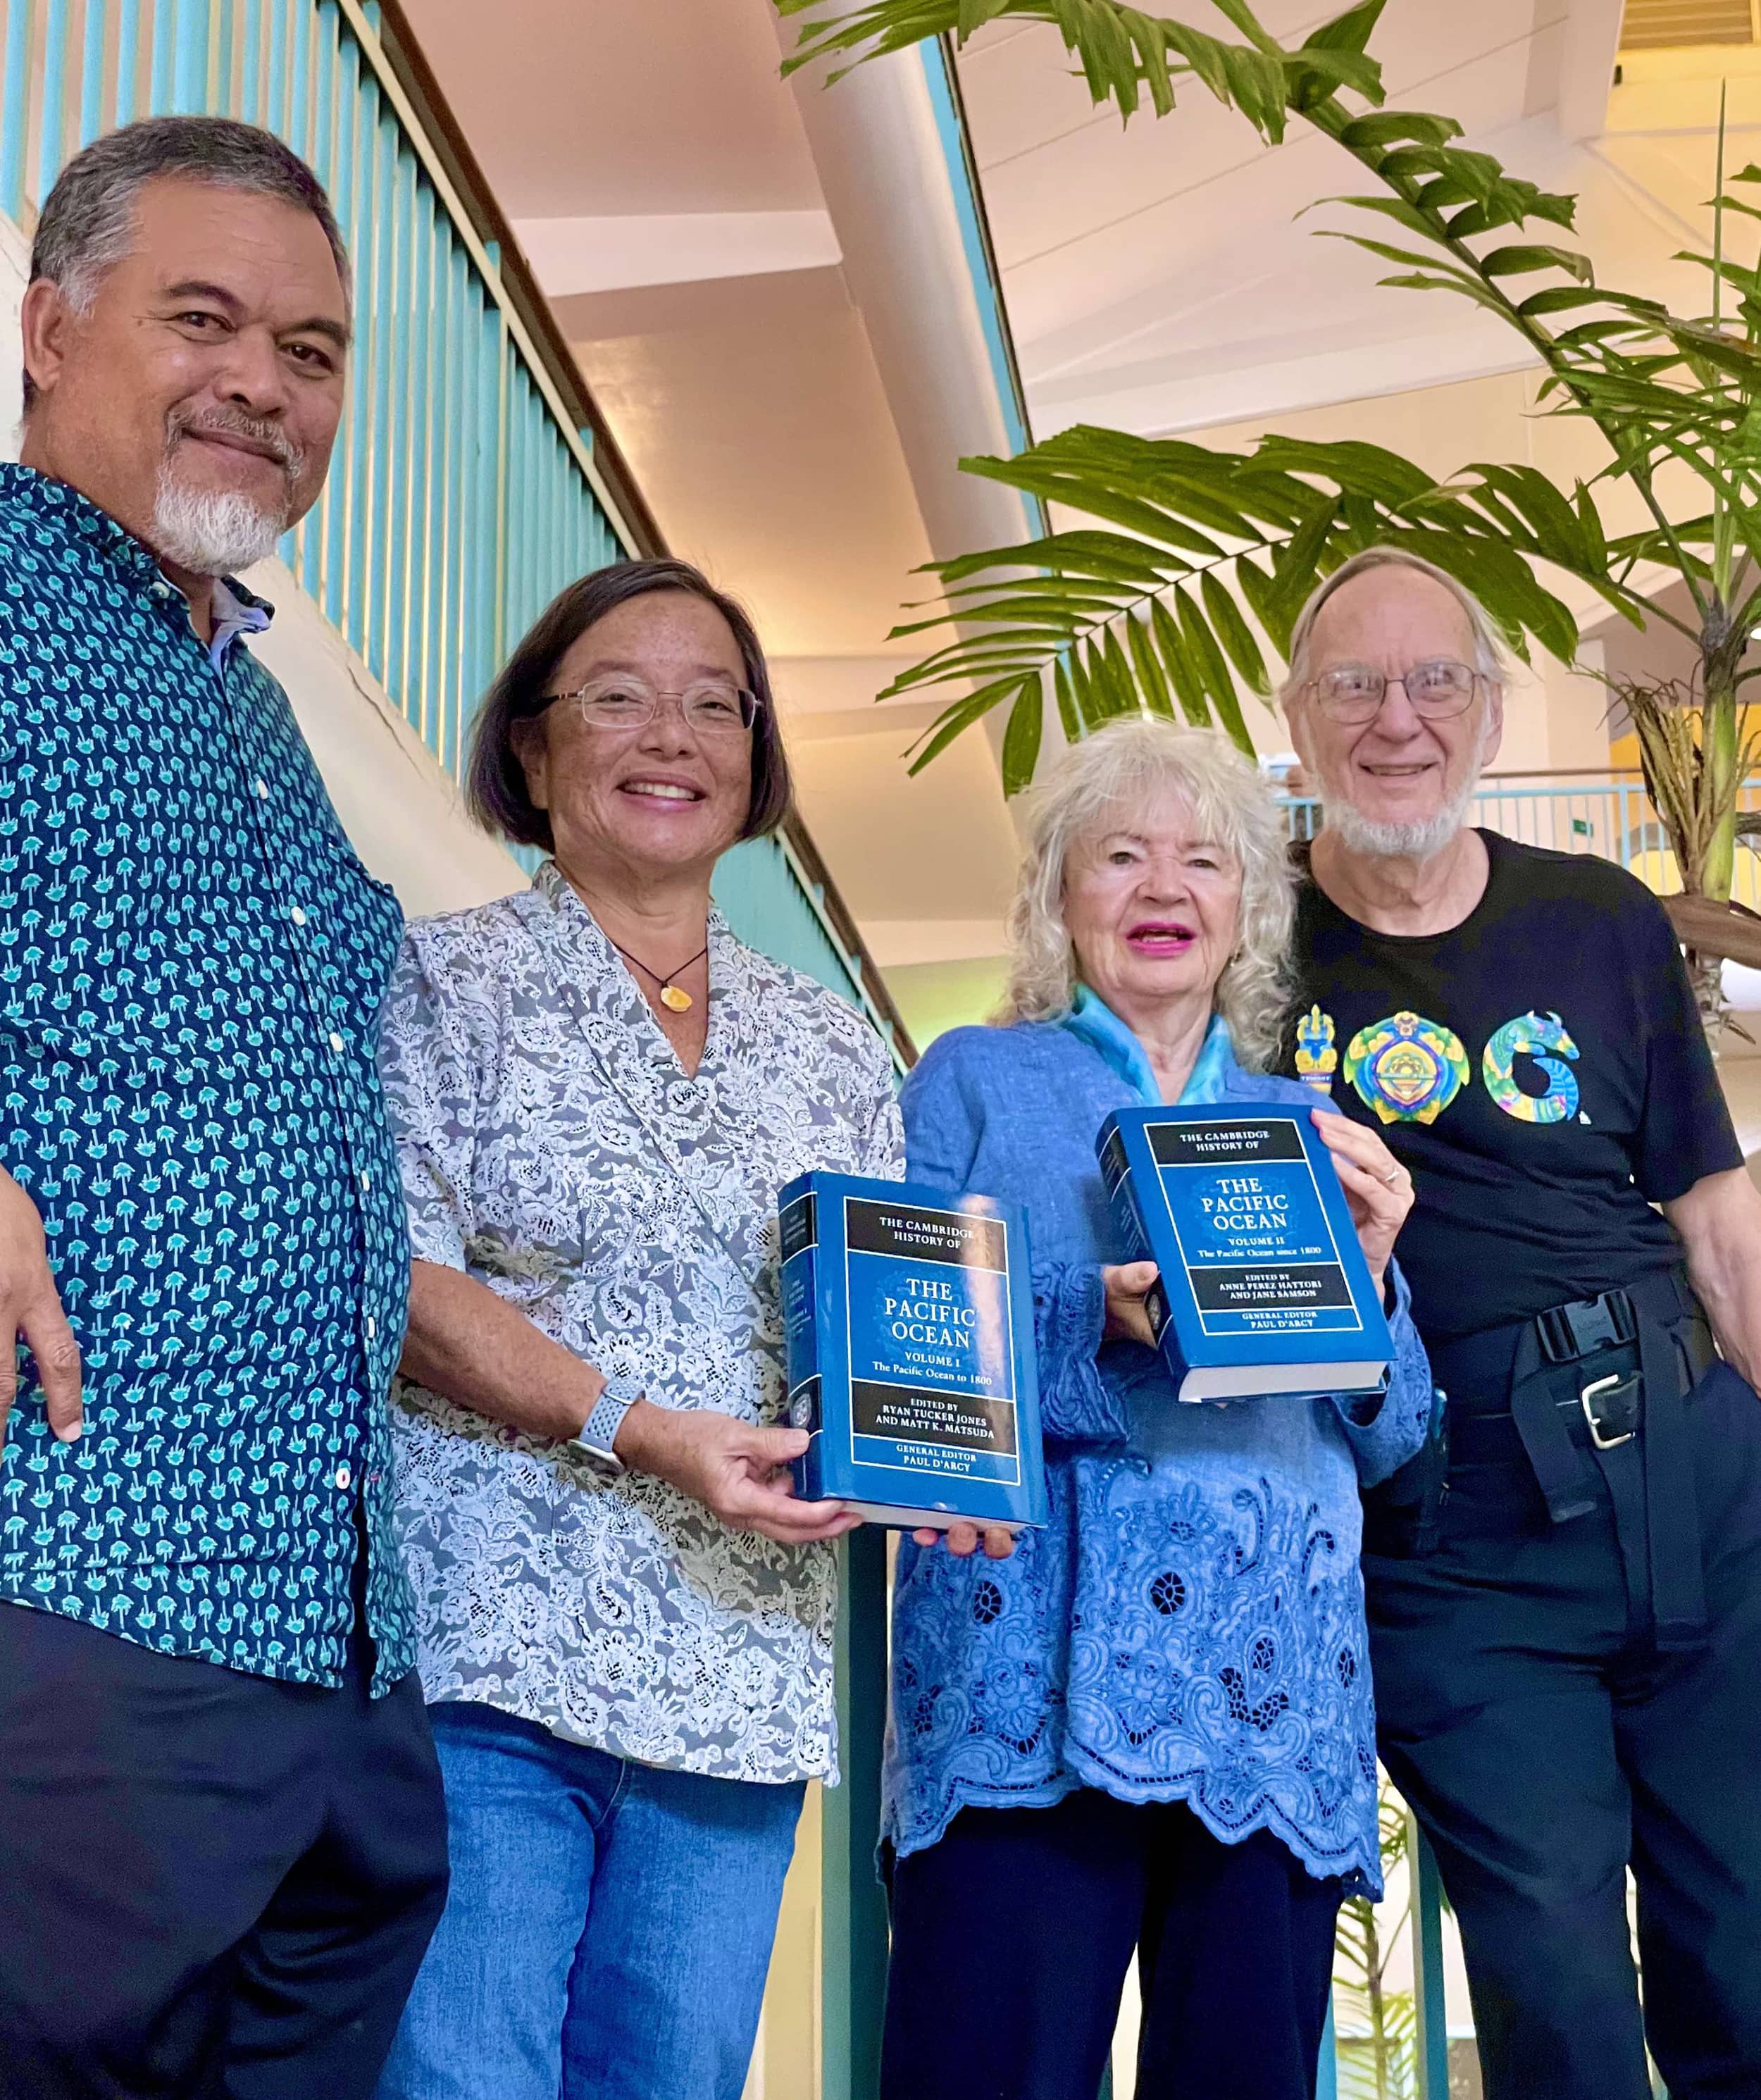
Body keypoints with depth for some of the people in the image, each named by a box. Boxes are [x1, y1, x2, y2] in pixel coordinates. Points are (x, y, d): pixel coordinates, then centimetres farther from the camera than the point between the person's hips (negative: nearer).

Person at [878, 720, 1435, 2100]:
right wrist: (1099, 1326, -16)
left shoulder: (1303, 1128, 20)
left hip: (1275, 1679, 3)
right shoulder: (977, 1082, 12)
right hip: (1036, 1663, -3)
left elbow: (1387, 1439, 18)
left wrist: (1367, 1270, -1)